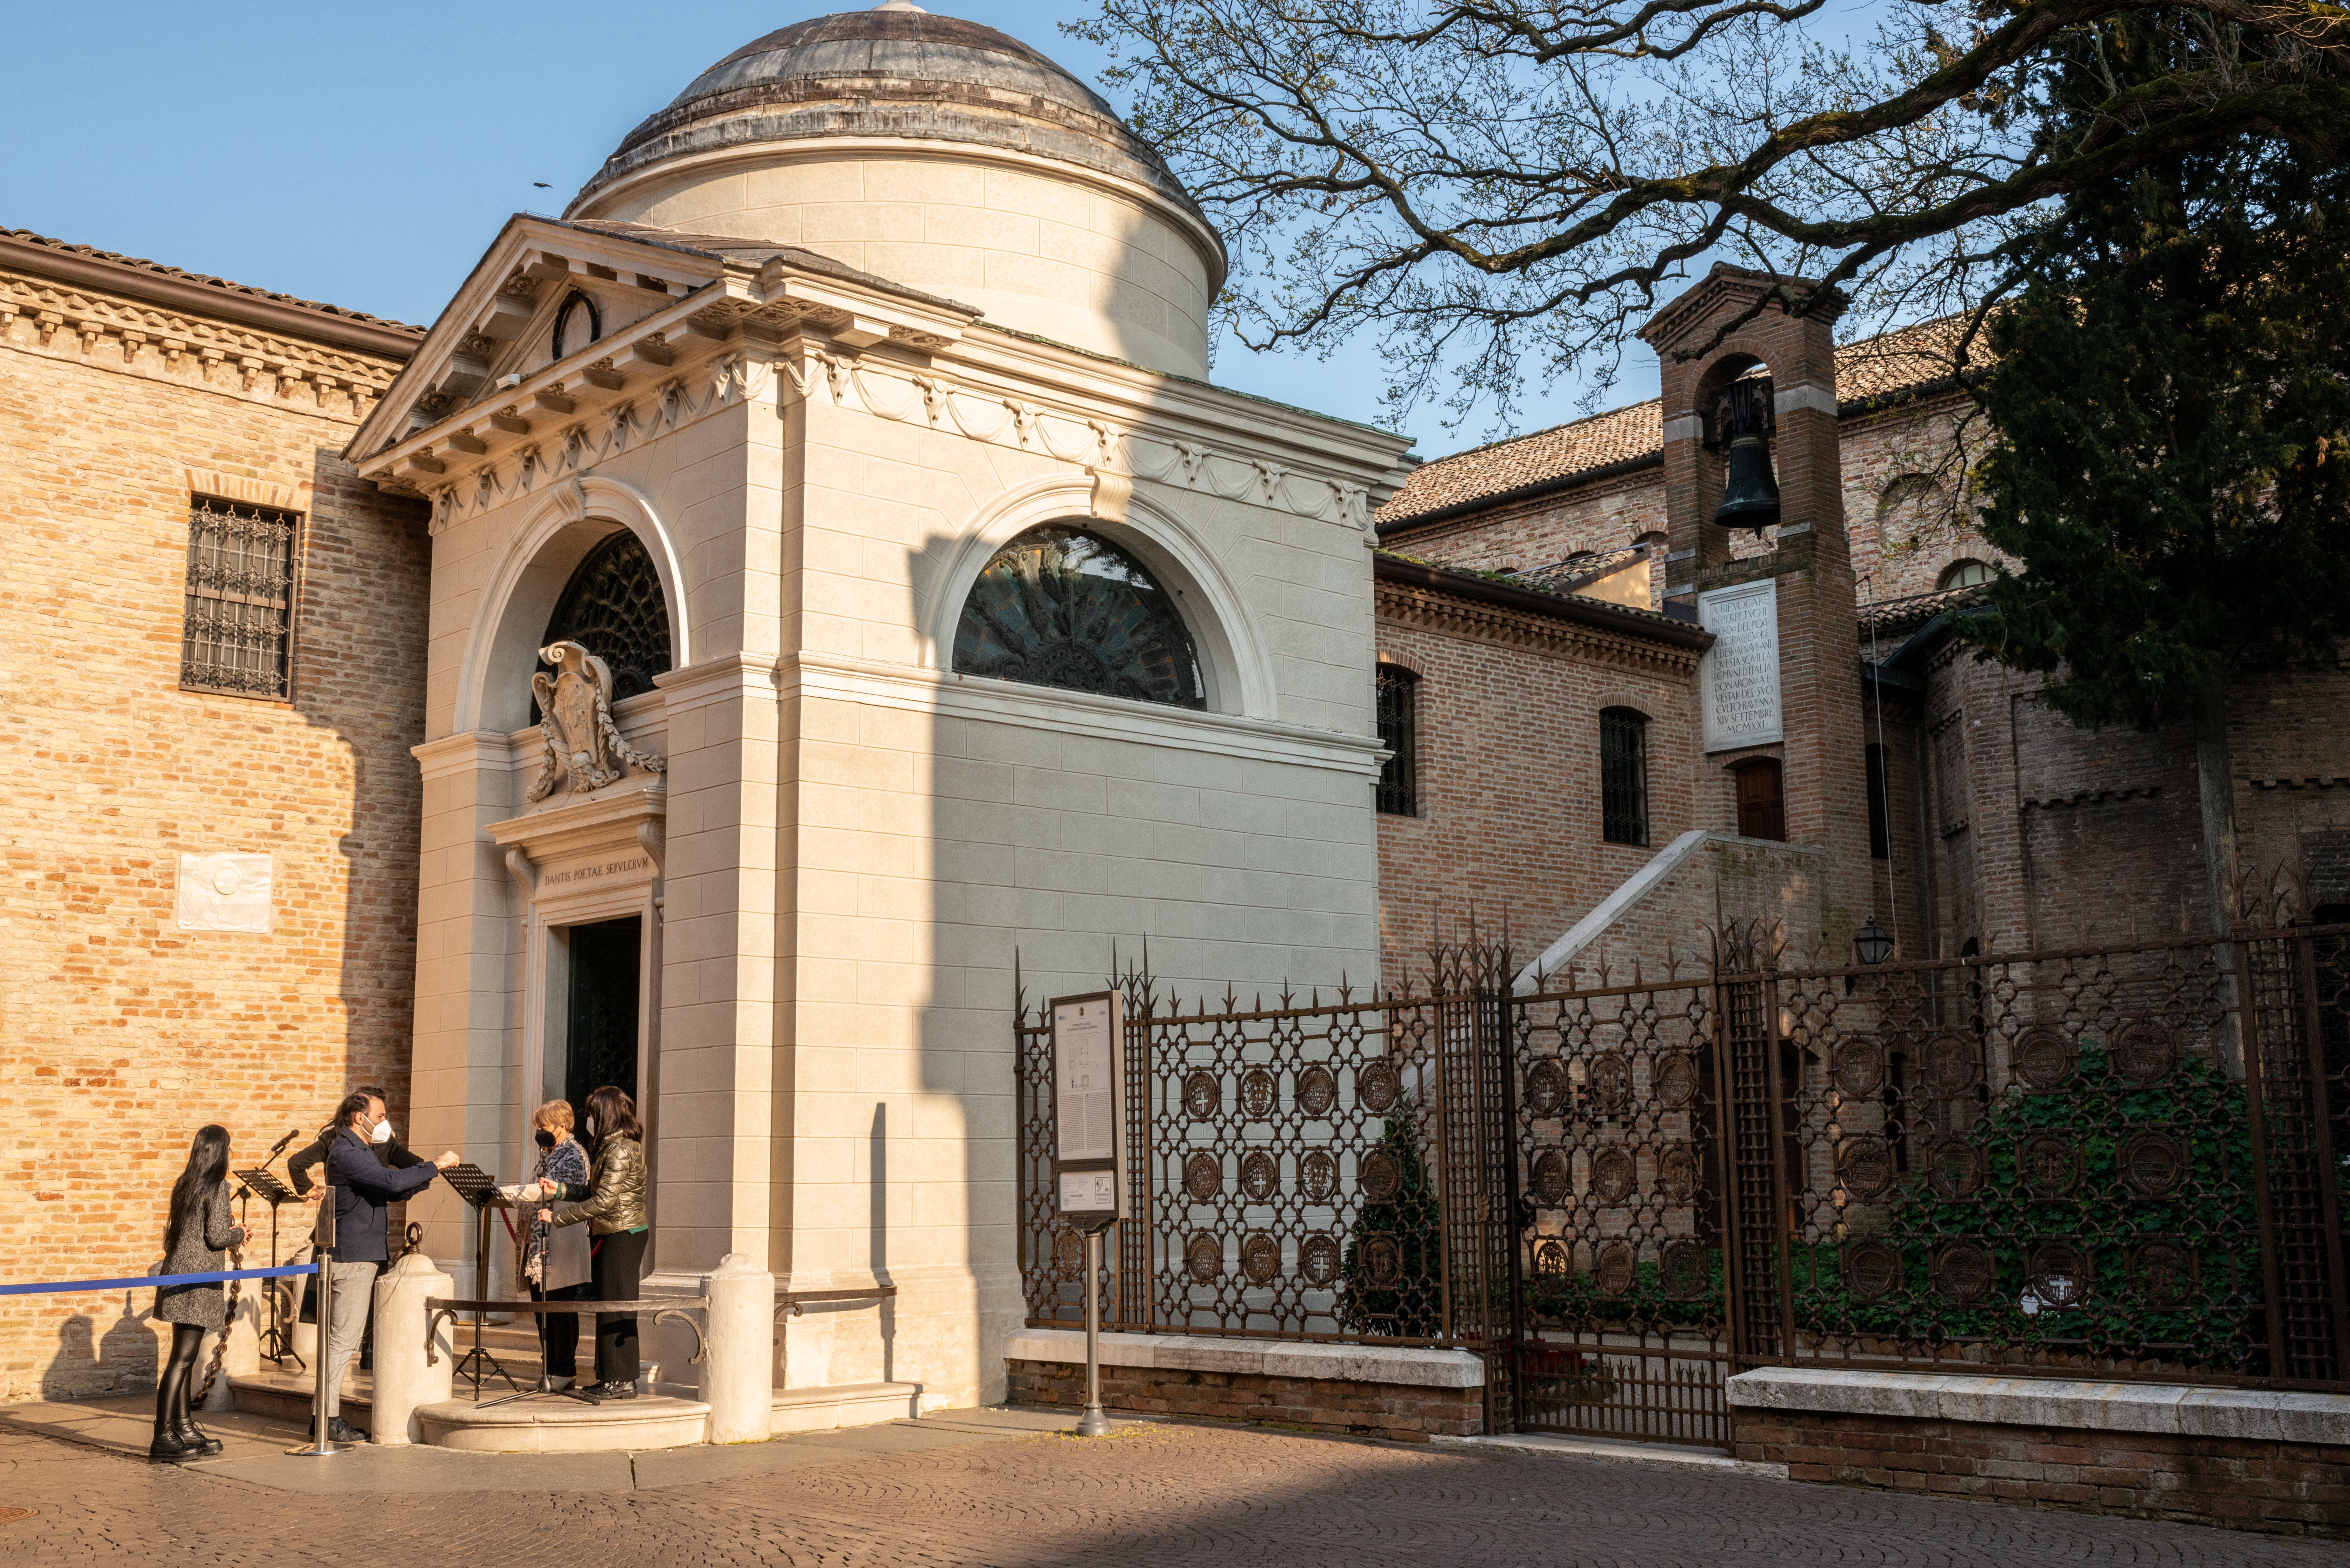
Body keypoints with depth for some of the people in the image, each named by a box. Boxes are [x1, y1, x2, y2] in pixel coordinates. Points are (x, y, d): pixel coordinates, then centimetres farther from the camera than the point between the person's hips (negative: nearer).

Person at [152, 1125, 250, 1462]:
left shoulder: (184, 1184, 12)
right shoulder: (217, 1187, -11)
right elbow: (217, 1237, -16)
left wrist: (230, 1234, 21)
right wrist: (239, 1234, 4)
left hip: (177, 1270, 8)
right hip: (197, 1279, -8)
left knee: (185, 1357, 13)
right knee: (182, 1358, -7)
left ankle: (185, 1427, 20)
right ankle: (163, 1437, -7)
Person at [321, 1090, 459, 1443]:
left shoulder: (361, 1150, 20)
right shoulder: (346, 1152, -14)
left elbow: (389, 1193, 24)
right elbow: (392, 1182, -24)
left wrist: (428, 1176, 11)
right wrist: (436, 1166, -16)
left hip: (368, 1255, 10)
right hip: (353, 1256, -10)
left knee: (345, 1338, 10)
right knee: (344, 1338, -9)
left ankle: (329, 1414, 13)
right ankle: (329, 1418, -6)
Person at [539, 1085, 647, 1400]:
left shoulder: (620, 1149, -17)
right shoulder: (613, 1146, 16)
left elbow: (604, 1201, -23)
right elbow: (596, 1192, 16)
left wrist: (558, 1218, -19)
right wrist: (560, 1189, 5)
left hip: (622, 1235, -10)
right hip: (614, 1235, 10)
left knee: (617, 1306, -7)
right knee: (610, 1305, 12)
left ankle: (622, 1382, -3)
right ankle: (611, 1377, 18)